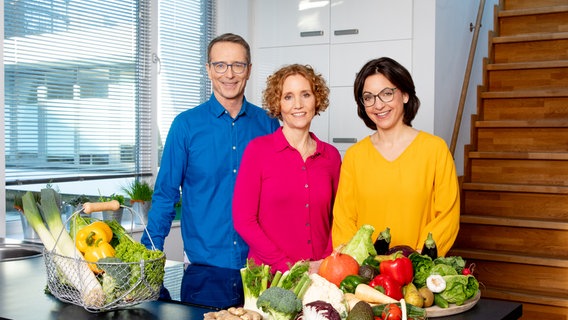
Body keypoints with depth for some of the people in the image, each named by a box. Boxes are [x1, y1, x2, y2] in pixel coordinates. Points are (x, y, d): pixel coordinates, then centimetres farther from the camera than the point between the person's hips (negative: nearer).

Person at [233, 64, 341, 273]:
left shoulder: (331, 156, 5)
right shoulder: (258, 149, -5)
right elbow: (243, 220, -8)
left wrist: (327, 262, -5)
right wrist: (288, 266, -12)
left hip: (322, 275, 3)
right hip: (269, 275, -3)